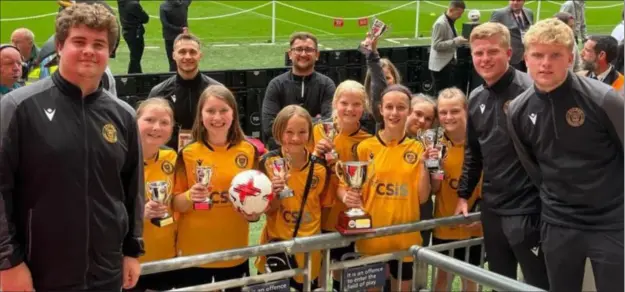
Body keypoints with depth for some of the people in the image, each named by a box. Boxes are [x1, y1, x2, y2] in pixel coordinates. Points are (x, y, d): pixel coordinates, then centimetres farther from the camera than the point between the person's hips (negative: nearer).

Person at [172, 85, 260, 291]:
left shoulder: (249, 151, -1)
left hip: (235, 252, 2)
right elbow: (176, 205, -2)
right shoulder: (188, 154, -5)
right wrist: (190, 196, -22)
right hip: (194, 252, -1)